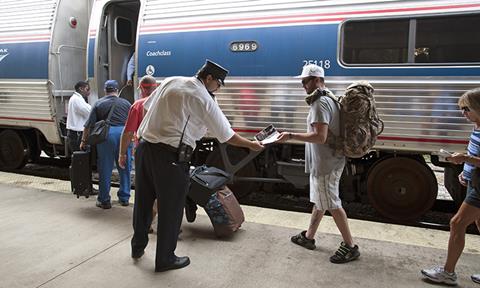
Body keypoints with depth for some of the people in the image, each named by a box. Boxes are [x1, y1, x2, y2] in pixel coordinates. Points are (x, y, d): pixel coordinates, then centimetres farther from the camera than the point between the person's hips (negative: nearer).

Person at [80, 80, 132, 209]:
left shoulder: (99, 104, 12)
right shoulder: (126, 103, 16)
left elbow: (88, 125, 7)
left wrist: (84, 141, 14)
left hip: (106, 134, -1)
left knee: (105, 169, 7)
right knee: (124, 168, 13)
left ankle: (104, 200, 13)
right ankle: (124, 198, 22)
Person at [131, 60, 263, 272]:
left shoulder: (171, 81, 10)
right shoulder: (203, 99, -8)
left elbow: (148, 106, 17)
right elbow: (226, 135, -5)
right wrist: (251, 145, 9)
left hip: (145, 147, 8)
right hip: (170, 156, -7)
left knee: (143, 200, 21)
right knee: (170, 207, 9)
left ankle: (138, 247, 41)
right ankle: (165, 259, 24)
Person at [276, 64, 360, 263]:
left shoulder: (320, 103, -20)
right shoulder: (330, 98, 12)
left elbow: (320, 137, -27)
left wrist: (291, 136, -23)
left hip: (325, 164, -10)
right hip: (327, 161, 10)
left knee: (332, 205, 0)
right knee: (319, 201, 19)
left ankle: (350, 247, 11)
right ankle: (308, 237, 33)